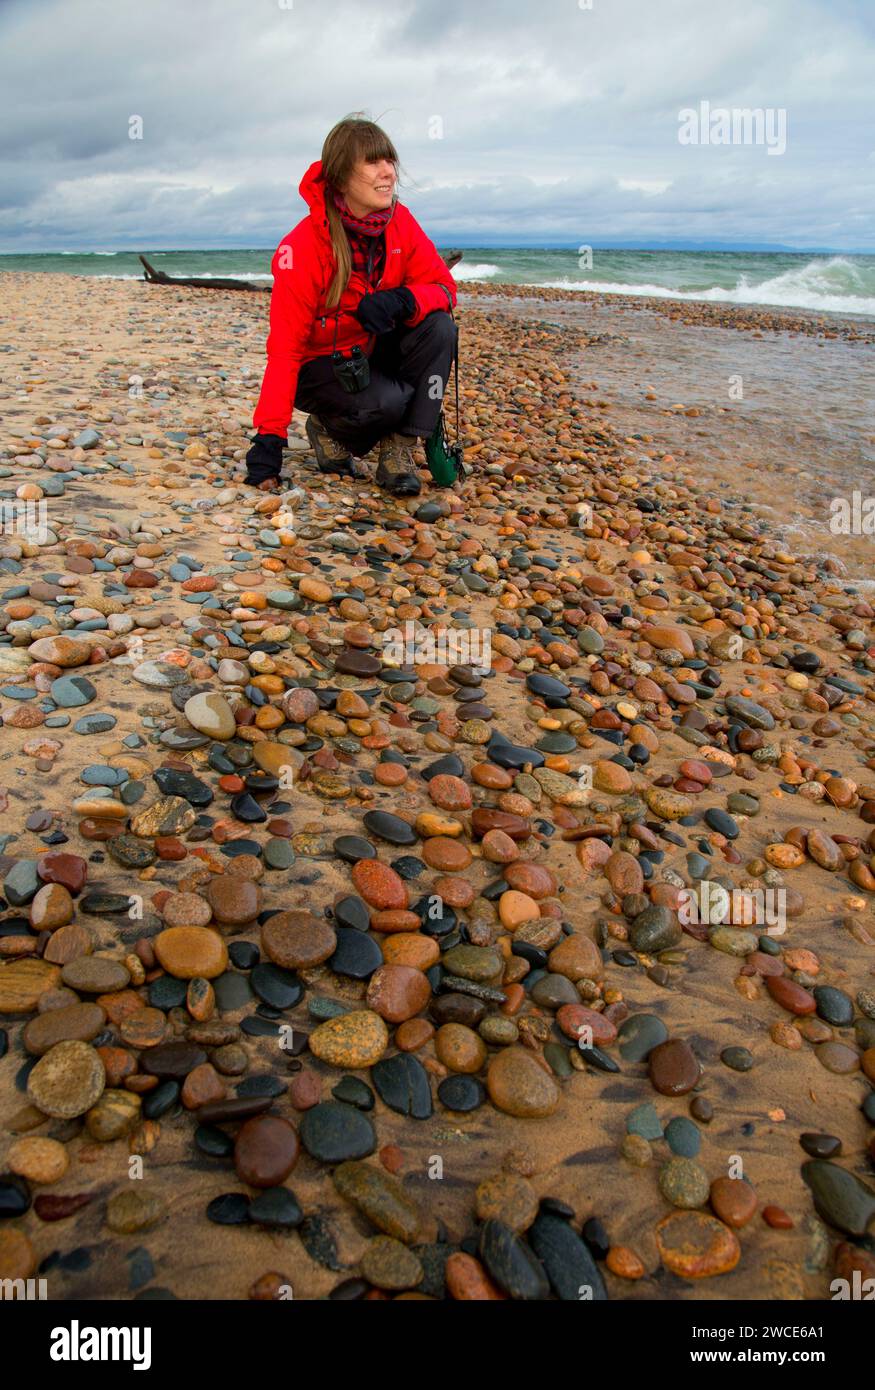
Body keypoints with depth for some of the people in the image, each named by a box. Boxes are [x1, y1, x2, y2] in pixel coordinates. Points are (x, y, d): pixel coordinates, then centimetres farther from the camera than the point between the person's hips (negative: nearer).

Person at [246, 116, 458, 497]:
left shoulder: (399, 221, -9)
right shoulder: (304, 246, -24)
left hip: (374, 351, 5)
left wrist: (403, 300, -34)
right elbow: (285, 347, -24)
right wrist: (269, 437, -31)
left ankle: (398, 450, -16)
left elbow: (443, 287, -8)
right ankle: (327, 430, 1)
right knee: (389, 401, -33)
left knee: (438, 326, -22)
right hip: (319, 365, -5)